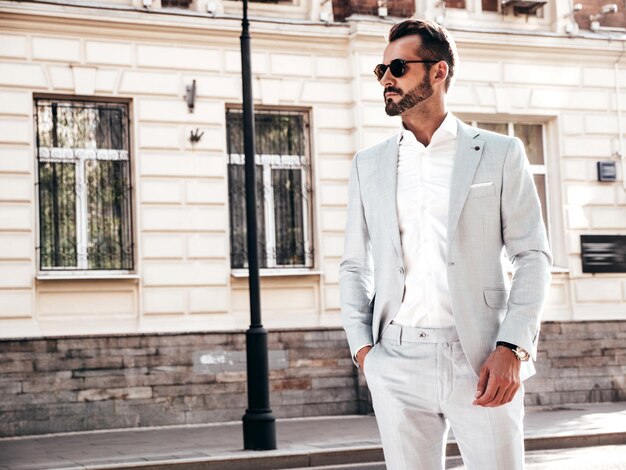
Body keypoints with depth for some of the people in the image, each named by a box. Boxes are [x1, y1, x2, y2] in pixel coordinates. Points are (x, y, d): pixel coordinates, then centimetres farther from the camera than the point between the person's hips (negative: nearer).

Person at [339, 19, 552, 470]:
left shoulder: (499, 153, 5)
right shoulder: (369, 164, 13)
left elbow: (533, 255, 2)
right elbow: (354, 265, 15)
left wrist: (512, 348, -10)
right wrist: (361, 346, 1)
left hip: (481, 362, -2)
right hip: (396, 363, 2)